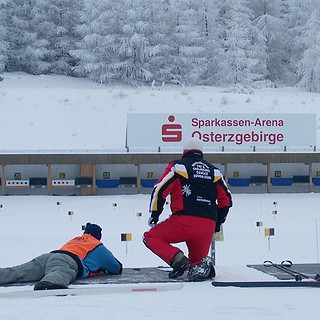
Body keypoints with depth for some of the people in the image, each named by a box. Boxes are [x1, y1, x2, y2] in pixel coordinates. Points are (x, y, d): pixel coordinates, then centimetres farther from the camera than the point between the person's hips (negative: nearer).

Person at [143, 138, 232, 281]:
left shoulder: (178, 166, 8)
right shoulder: (214, 171, 20)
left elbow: (159, 190, 0)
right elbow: (226, 200, 22)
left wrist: (154, 215, 10)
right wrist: (218, 222, 34)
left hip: (183, 221, -4)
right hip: (208, 226, 5)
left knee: (151, 237, 13)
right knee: (197, 259, 24)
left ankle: (177, 258, -12)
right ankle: (201, 266, -13)